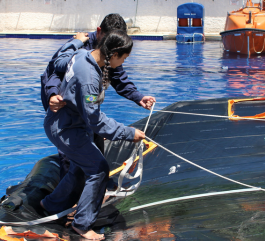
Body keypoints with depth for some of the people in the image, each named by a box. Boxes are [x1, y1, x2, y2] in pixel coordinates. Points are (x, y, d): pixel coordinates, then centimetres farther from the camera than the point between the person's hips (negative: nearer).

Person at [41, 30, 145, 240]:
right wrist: (128, 133, -27)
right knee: (98, 169, -7)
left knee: (81, 166, 23)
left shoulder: (82, 54, -6)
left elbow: (59, 60, 16)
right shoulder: (89, 76, -34)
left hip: (62, 123, 10)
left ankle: (53, 204, 45)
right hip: (65, 129, -10)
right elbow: (94, 119, -31)